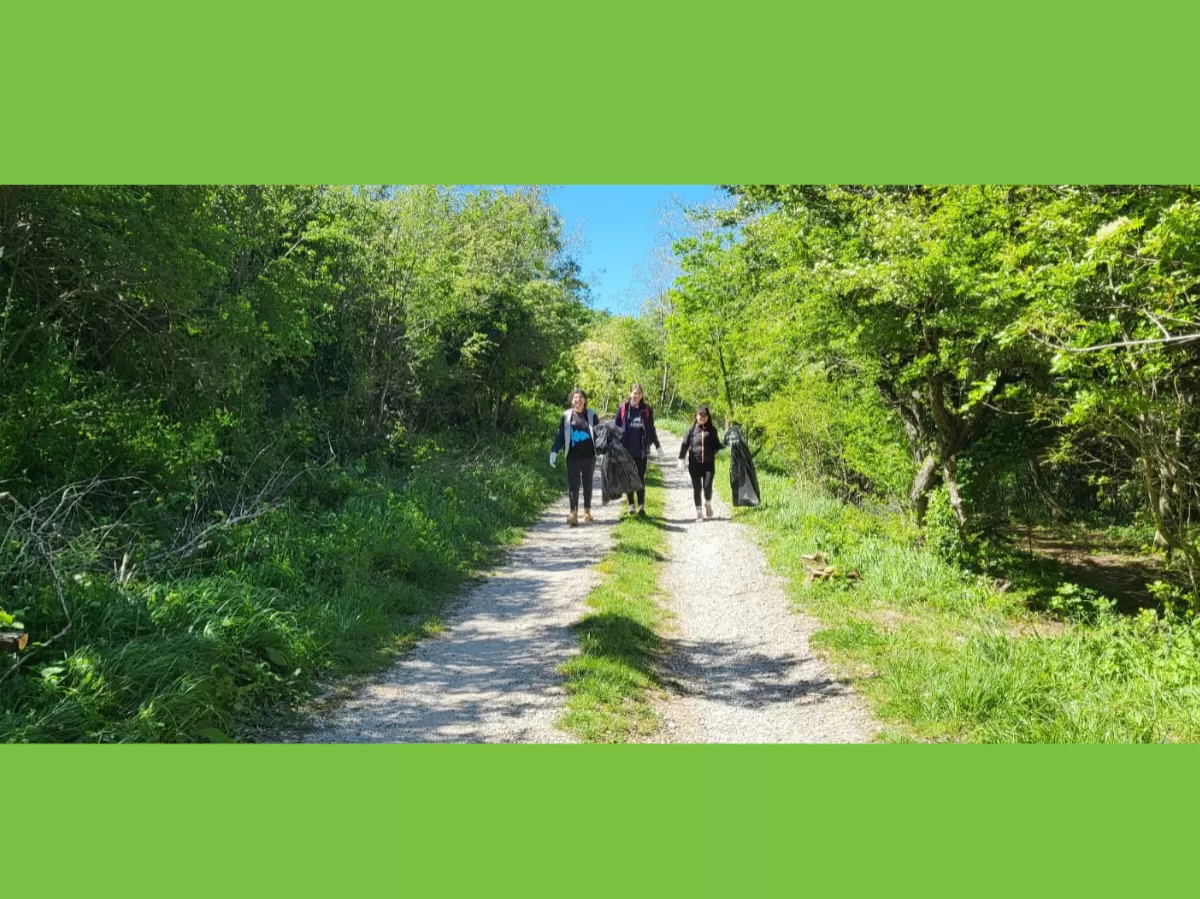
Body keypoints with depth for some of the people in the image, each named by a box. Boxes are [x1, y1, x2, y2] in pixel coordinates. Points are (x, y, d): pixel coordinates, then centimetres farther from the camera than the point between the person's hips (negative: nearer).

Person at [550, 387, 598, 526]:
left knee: (587, 484, 12)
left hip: (588, 456, 1)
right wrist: (554, 451, -5)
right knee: (573, 485, -6)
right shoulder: (567, 415, 2)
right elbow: (560, 435, 3)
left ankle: (587, 511, 24)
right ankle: (573, 513, -10)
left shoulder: (591, 415, 2)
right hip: (573, 457, -1)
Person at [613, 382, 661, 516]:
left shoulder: (647, 410, 3)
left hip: (642, 450, 0)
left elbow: (651, 429, 11)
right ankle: (631, 504, 17)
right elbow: (616, 428, 4)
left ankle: (641, 506, 5)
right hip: (626, 449, 0)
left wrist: (658, 446, 13)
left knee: (641, 478, 1)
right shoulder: (623, 408, 0)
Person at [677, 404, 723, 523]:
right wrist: (681, 460, -5)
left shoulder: (712, 430, 5)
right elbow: (685, 444, 1)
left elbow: (716, 445, 13)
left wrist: (722, 447, -7)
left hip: (709, 463, 0)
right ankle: (699, 511, 16)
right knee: (696, 487, 2)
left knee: (707, 486, -8)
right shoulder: (692, 429, 2)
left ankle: (708, 504, 22)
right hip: (694, 463, 0)